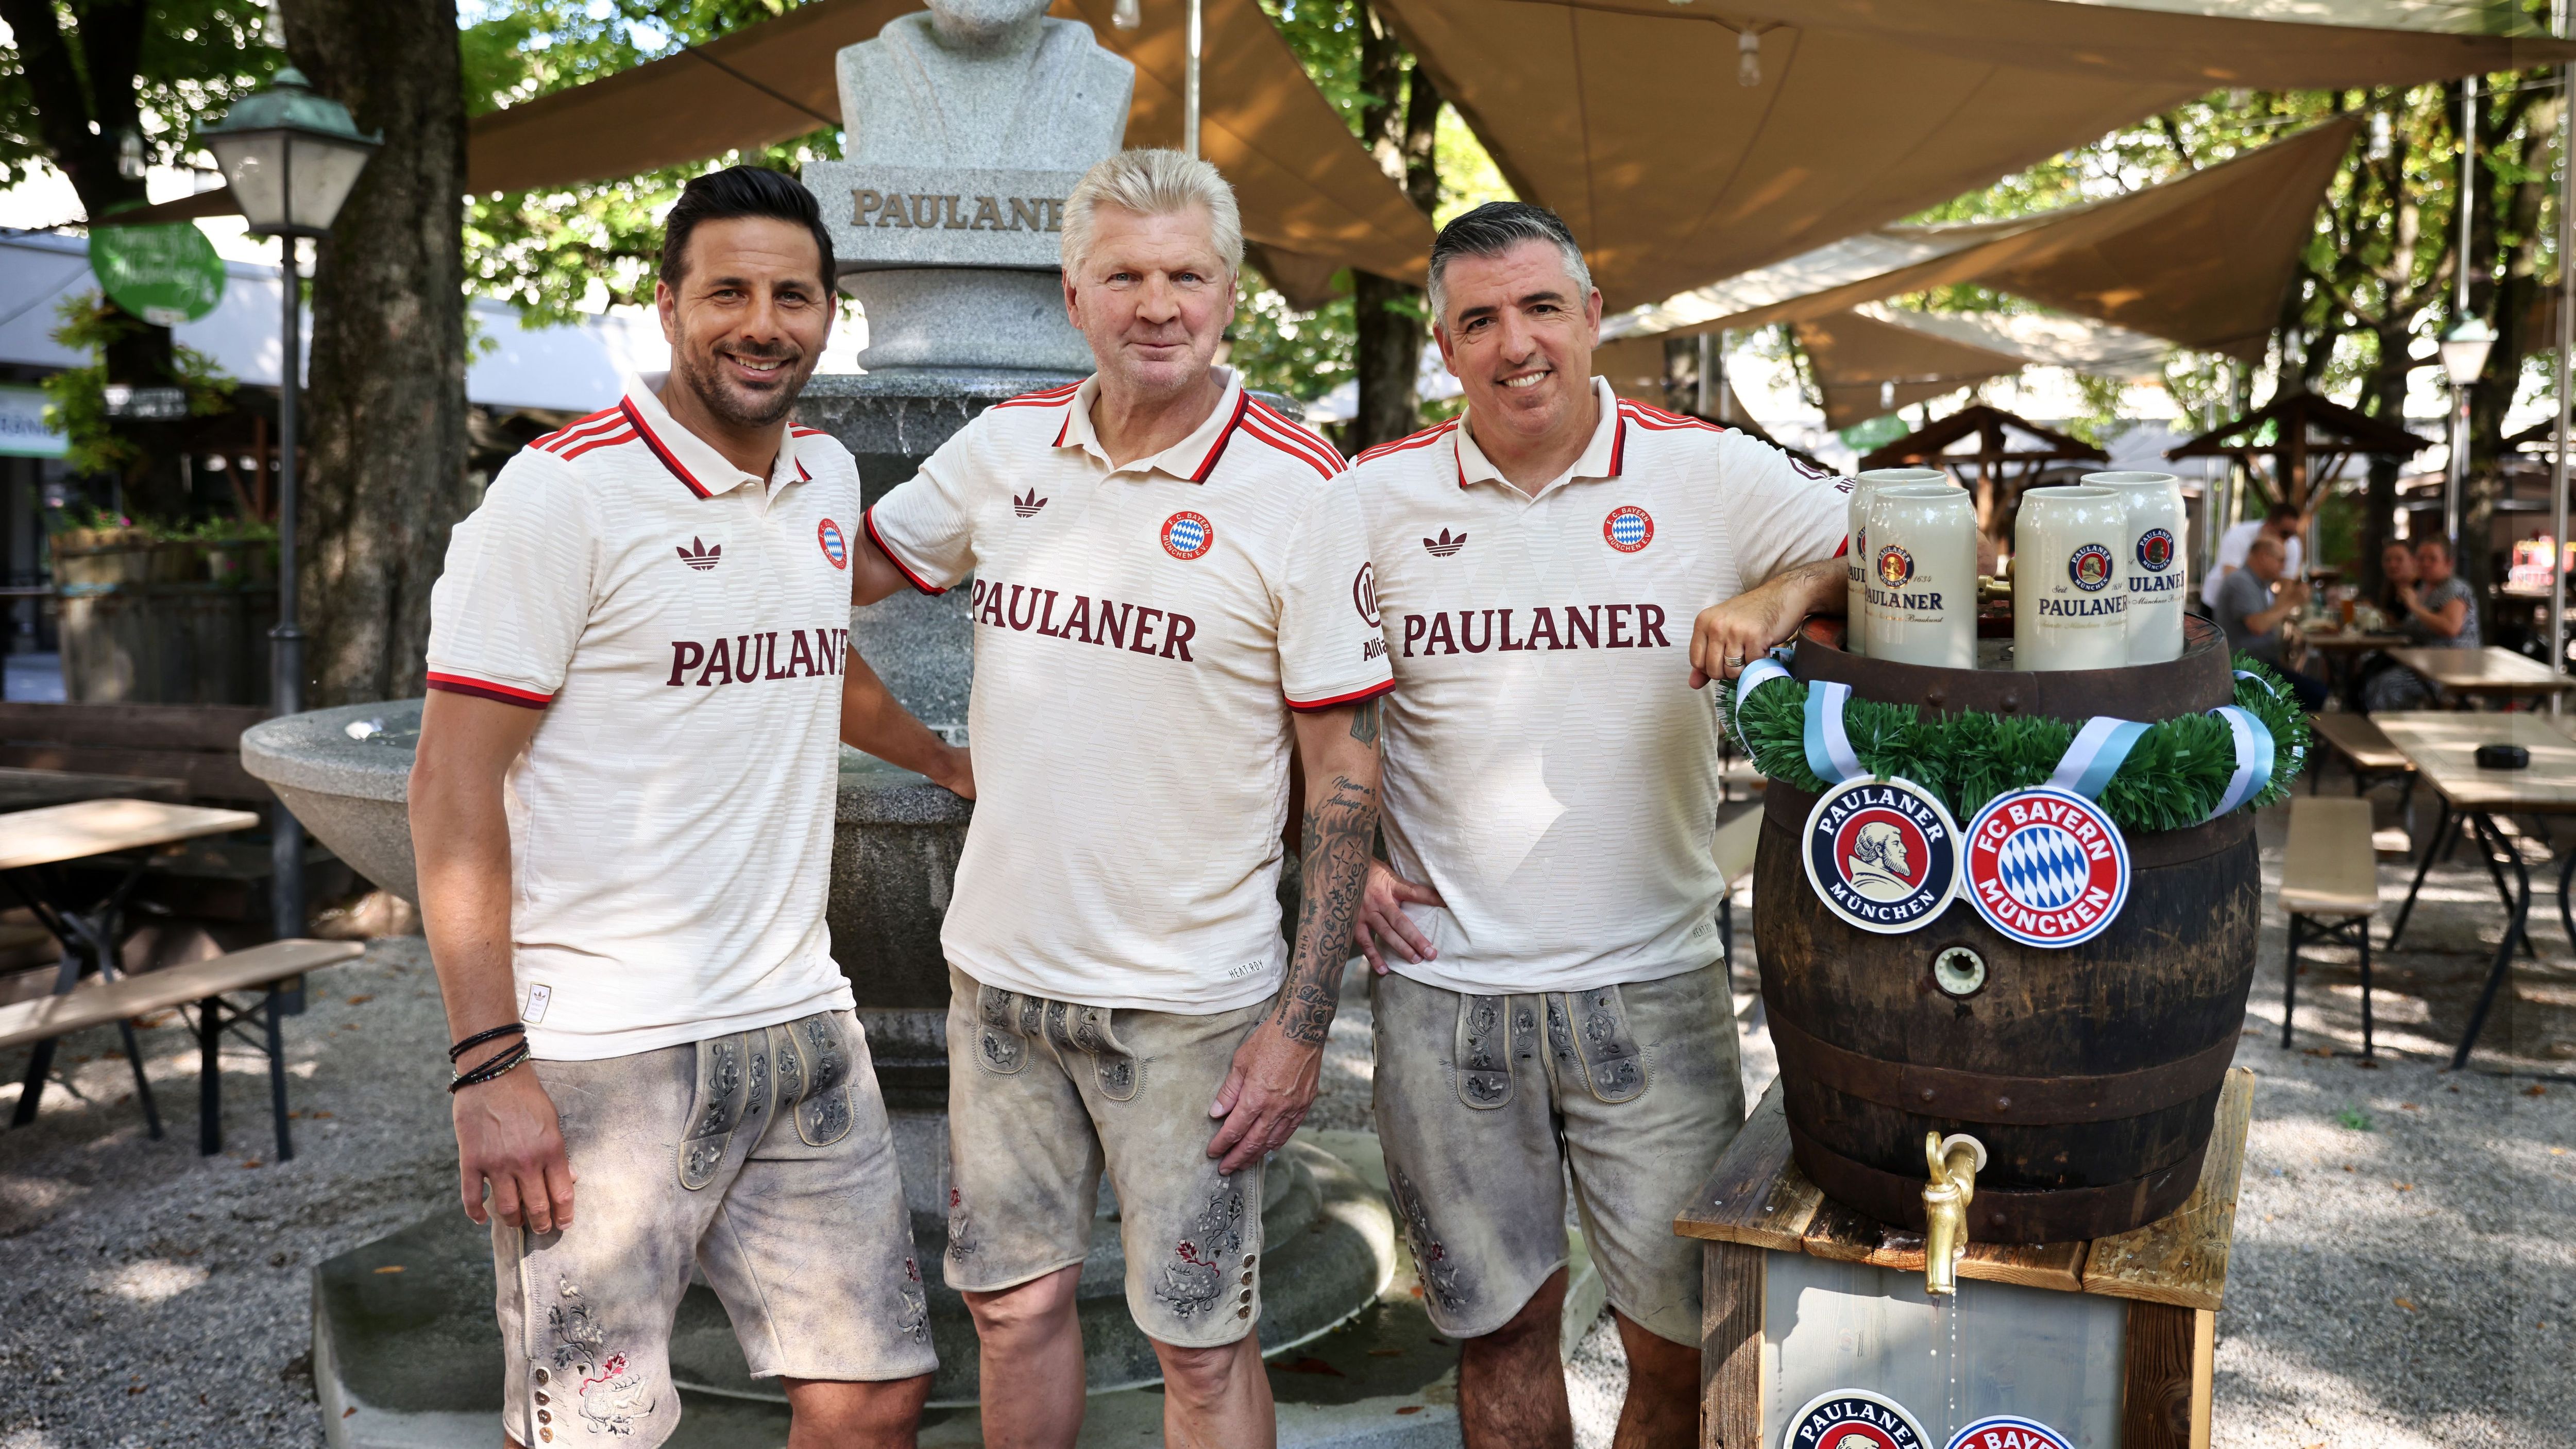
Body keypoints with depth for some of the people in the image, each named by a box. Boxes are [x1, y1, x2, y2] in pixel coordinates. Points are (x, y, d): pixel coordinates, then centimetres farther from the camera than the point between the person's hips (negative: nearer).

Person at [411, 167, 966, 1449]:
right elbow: (454, 786, -12)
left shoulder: (828, 477, 11)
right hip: (603, 1052, -6)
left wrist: (951, 764, 39)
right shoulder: (563, 491, -10)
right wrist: (491, 1066, -17)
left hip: (800, 1023, 6)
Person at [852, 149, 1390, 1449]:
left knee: (1202, 1343, 7)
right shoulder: (1007, 445, 1)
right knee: (1015, 1301, 17)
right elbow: (857, 564, 18)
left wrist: (1303, 1019, -13)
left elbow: (1345, 769, -10)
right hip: (998, 964, 4)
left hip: (1187, 999, -4)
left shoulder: (1297, 492, -11)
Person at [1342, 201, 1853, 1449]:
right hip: (1444, 987, 1)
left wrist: (1781, 597, -16)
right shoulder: (1374, 498, 1)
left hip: (1651, 984, 0)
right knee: (1500, 1323, 14)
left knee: (1686, 1337, 7)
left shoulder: (1710, 477, -2)